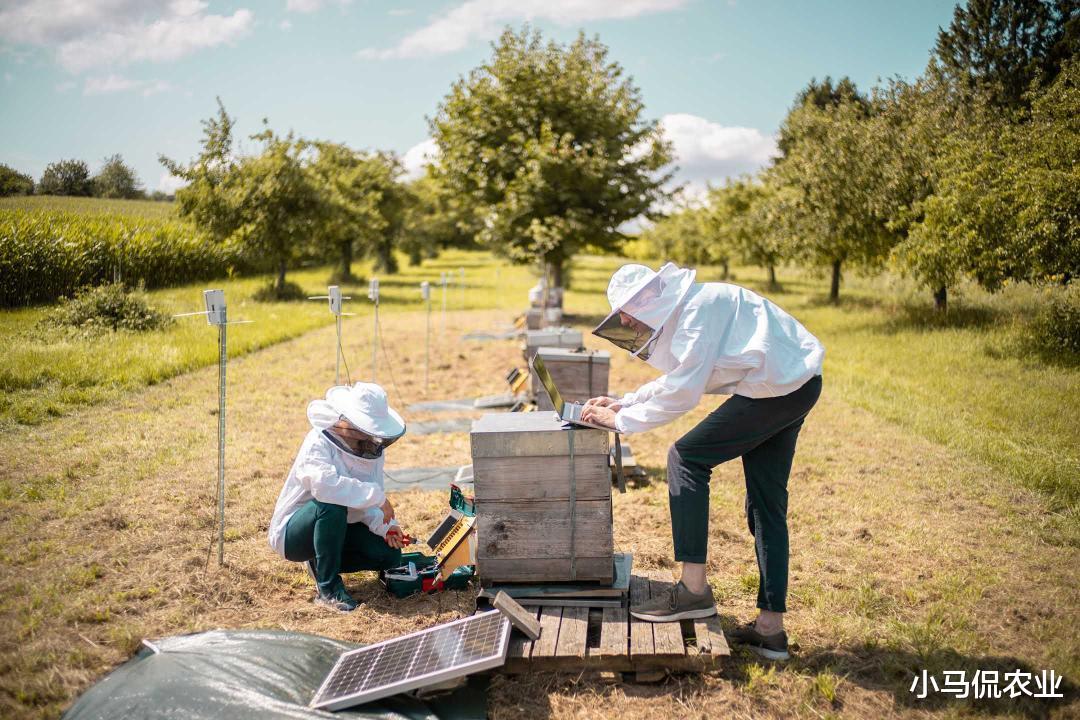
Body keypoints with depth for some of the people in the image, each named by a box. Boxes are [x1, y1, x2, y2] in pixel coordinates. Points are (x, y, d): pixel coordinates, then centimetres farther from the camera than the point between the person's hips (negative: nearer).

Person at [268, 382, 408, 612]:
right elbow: (324, 483, -44)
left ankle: (322, 564, 13)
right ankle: (327, 588, -22)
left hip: (335, 528, 7)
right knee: (331, 504, -37)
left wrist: (385, 525, -22)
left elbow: (367, 502, -1)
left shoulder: (372, 448, -2)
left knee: (390, 554, -9)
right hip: (291, 533, -7)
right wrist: (377, 496, -39)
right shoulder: (320, 441, -24)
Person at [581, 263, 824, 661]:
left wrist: (620, 420, -13)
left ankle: (694, 590, -4)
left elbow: (683, 392, -22)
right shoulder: (683, 309, 13)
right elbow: (677, 379, 23)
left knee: (686, 458, -7)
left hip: (776, 386, -10)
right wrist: (621, 402, 15)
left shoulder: (697, 307, -18)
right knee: (766, 505, 11)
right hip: (795, 387, 10)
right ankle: (770, 628, 15)